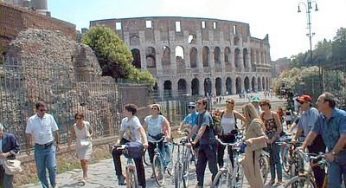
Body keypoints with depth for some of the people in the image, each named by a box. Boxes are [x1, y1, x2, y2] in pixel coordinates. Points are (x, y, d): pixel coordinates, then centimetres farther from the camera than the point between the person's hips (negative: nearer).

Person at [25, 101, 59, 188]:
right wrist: (28, 148, 1)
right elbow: (28, 134, 3)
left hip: (50, 146, -1)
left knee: (52, 167, -7)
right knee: (40, 170, 9)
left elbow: (55, 131, 5)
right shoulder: (31, 120, -3)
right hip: (39, 148, 1)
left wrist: (57, 143, 8)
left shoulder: (50, 117, -3)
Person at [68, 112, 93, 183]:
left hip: (87, 145, -2)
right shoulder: (74, 126, -9)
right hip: (79, 145, 2)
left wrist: (89, 135, -12)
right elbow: (73, 136, -1)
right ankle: (85, 175, 30)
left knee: (85, 161, -11)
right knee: (82, 161, 10)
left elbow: (91, 132, 7)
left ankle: (84, 177, -5)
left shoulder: (87, 124, -12)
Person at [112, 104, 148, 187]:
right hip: (126, 141, 5)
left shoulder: (135, 120, -23)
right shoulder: (124, 120, -4)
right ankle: (119, 175, -11)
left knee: (139, 165, -2)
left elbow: (141, 130, -37)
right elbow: (121, 132, -1)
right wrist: (119, 141, -22)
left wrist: (145, 142, -53)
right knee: (115, 152, -20)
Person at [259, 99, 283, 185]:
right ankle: (272, 178, 20)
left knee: (276, 159, -1)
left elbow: (280, 128, -11)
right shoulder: (262, 115, 3)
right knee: (270, 159, 10)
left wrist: (273, 139, -14)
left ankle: (280, 179, 8)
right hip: (266, 139, 4)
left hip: (275, 138, -4)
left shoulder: (274, 114, -10)